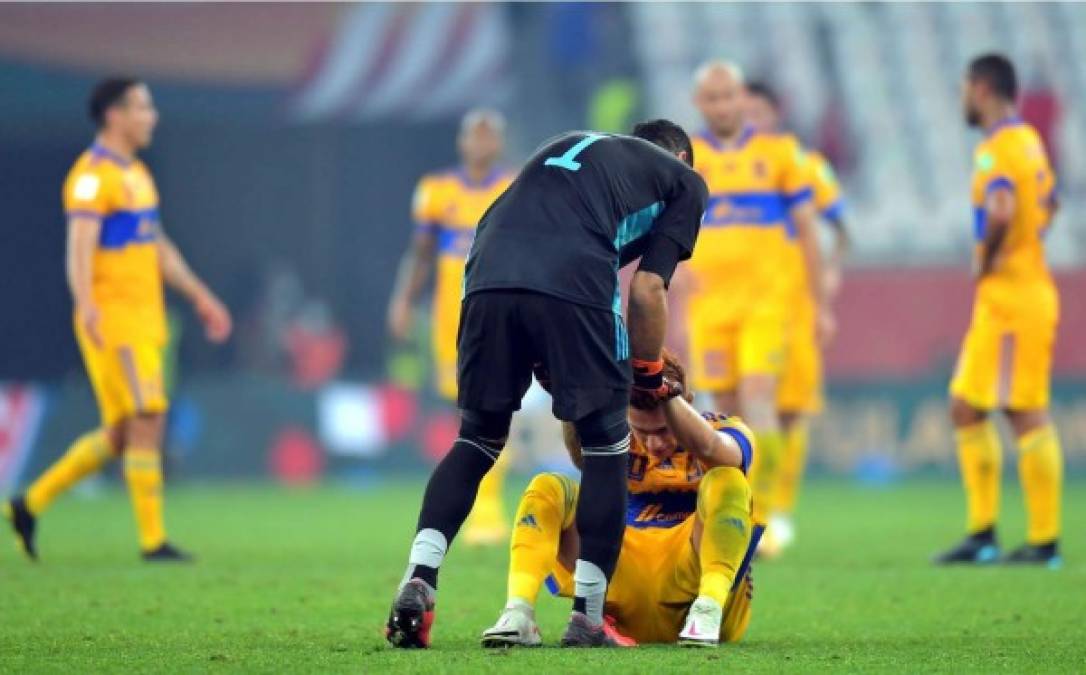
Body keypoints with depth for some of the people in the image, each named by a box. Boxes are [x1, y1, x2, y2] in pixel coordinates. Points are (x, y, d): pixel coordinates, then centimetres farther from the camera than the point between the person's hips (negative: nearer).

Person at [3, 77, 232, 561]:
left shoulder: (136, 175, 18)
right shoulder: (92, 176, -12)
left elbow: (160, 248, 27)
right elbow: (79, 249, -23)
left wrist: (200, 297, 27)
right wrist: (87, 305, -38)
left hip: (144, 322, 9)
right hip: (113, 322, -9)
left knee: (120, 435, 9)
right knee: (146, 422, -10)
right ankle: (152, 539, -5)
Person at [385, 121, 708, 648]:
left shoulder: (568, 147, 40)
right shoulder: (683, 180, 26)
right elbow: (647, 290, 13)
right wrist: (649, 376, 27)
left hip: (487, 281, 4)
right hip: (573, 288, -4)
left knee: (477, 441, 20)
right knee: (605, 447, 12)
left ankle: (419, 580, 2)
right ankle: (587, 619, 9)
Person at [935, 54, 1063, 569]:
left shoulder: (998, 149, -16)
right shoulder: (1028, 140, 15)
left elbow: (1001, 212, -34)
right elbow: (1048, 203, 32)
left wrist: (986, 263, -18)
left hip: (1011, 297, -10)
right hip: (999, 302, 10)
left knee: (1026, 414, -7)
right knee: (966, 408, 11)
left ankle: (1044, 541, -4)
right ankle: (981, 534, 12)